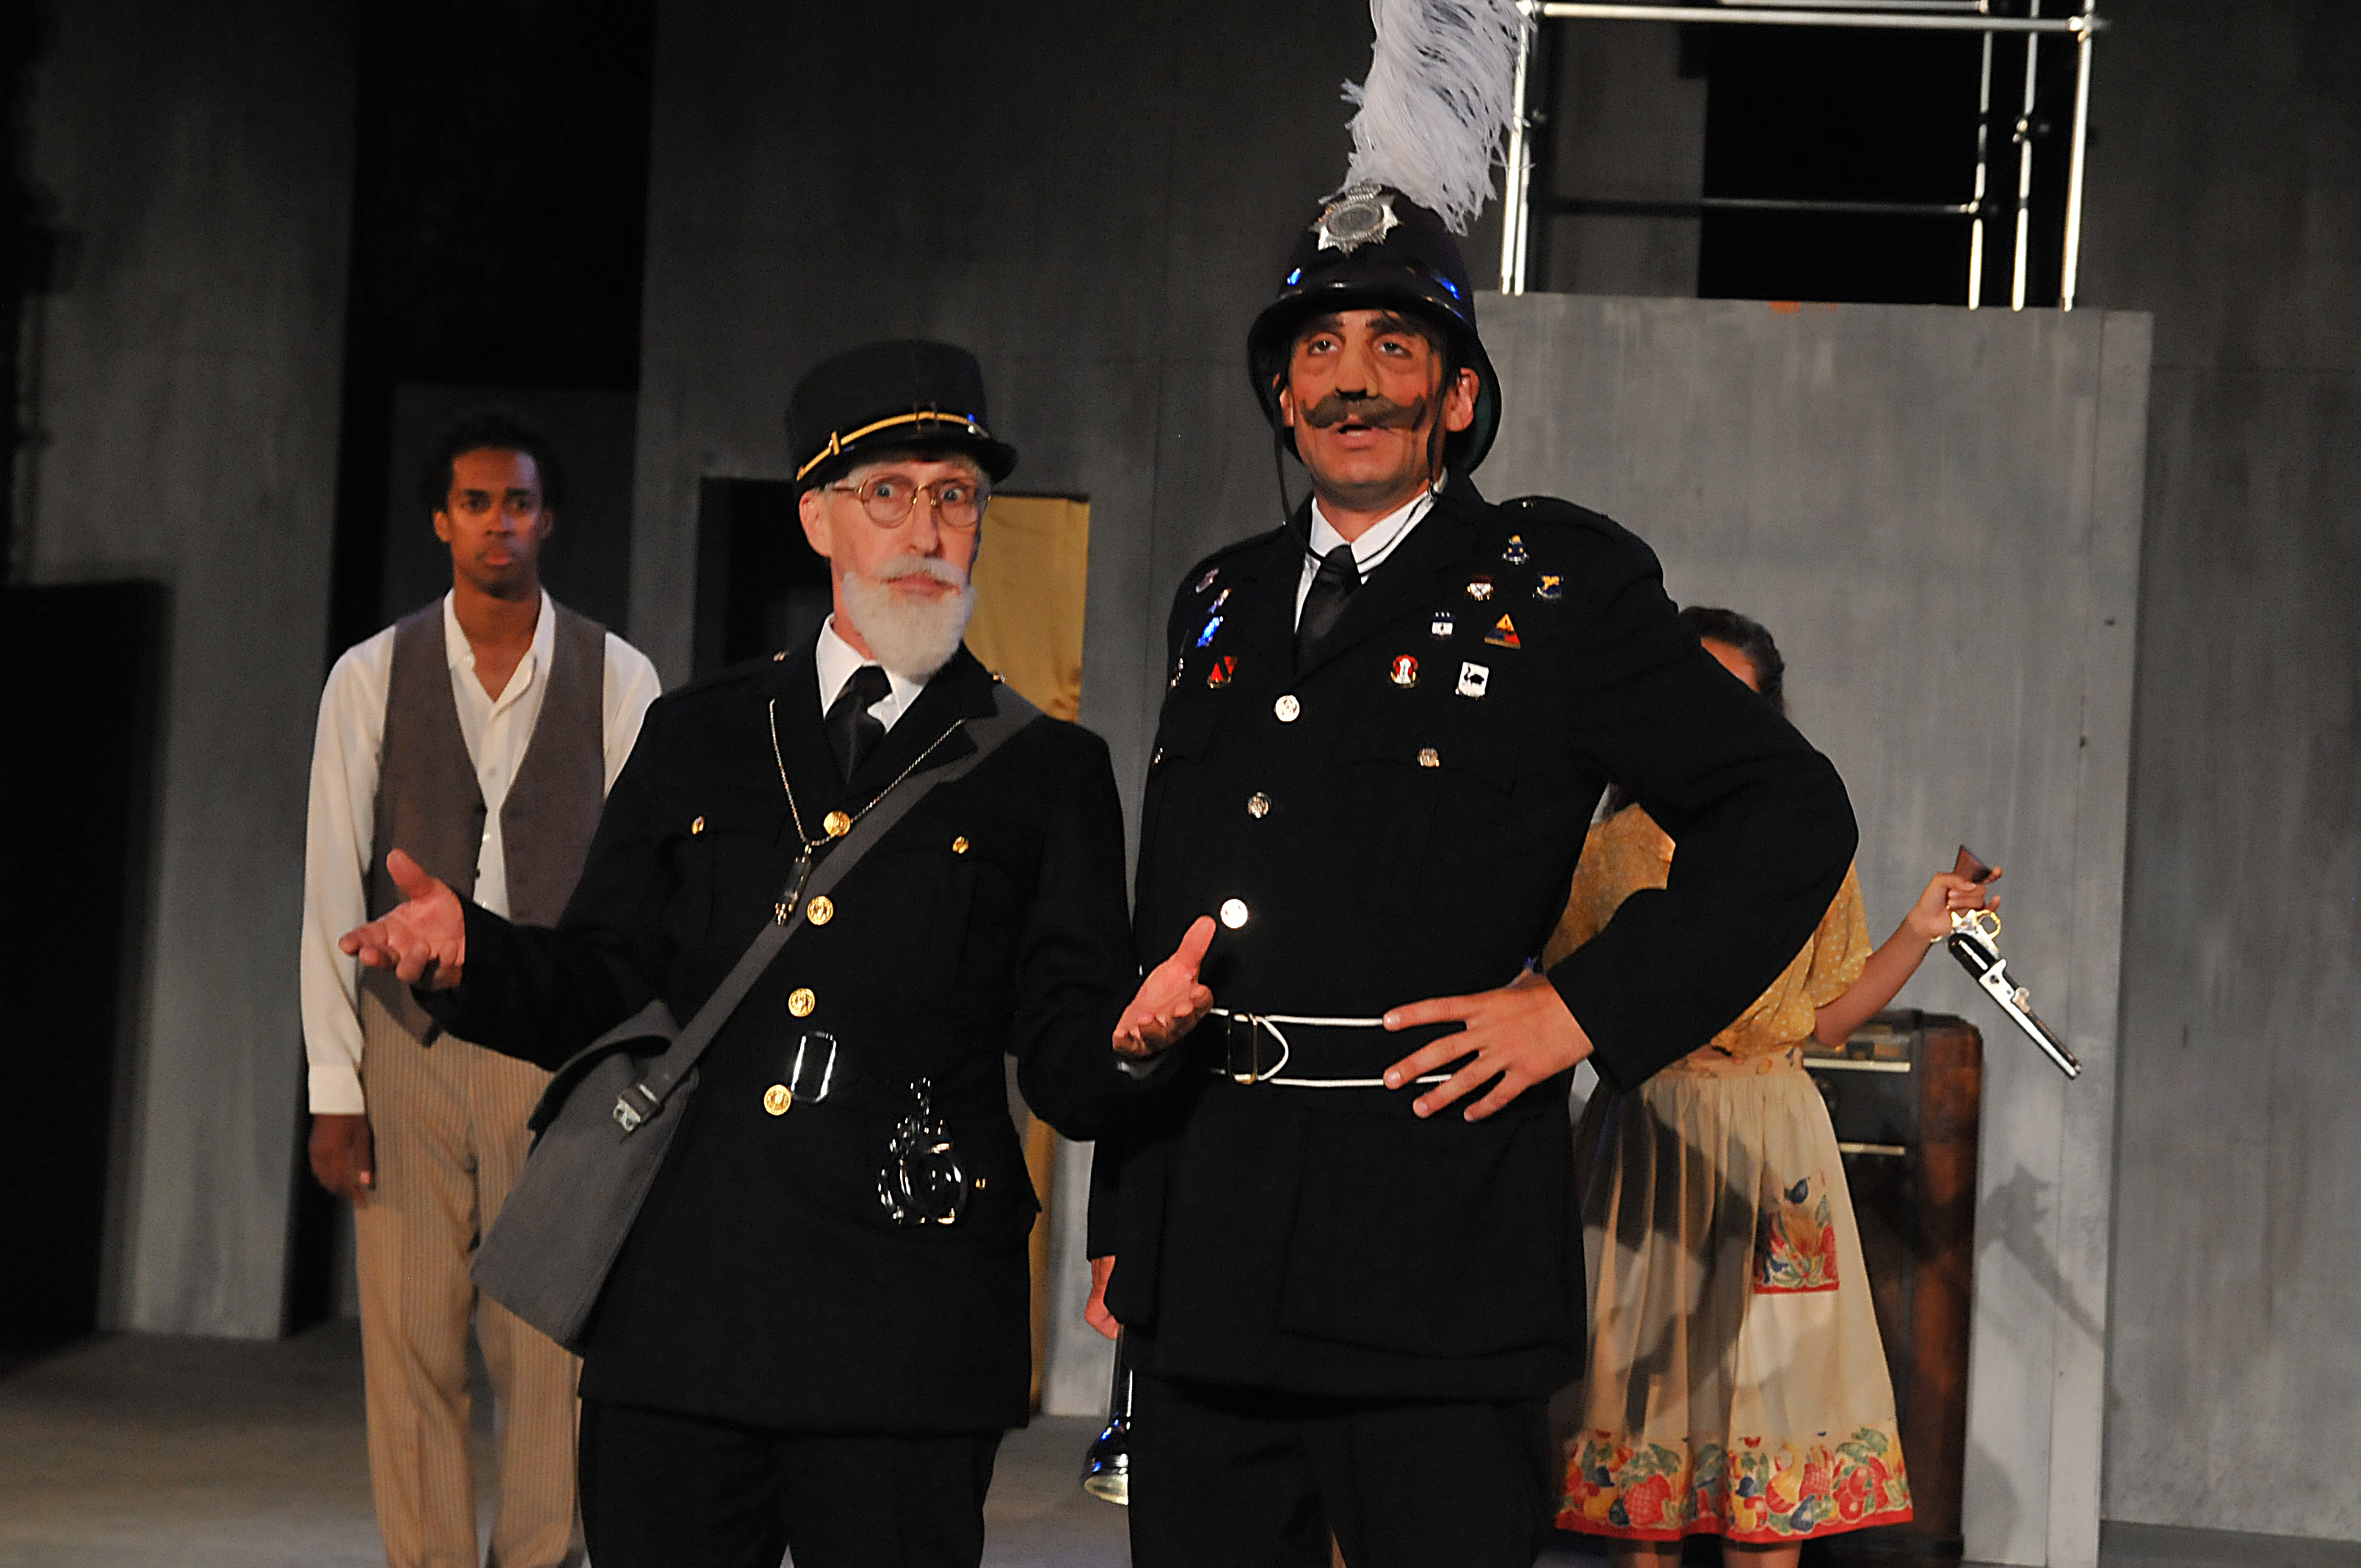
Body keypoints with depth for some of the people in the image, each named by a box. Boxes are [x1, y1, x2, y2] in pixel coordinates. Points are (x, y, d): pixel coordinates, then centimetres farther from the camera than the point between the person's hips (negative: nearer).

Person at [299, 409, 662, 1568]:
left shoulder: (618, 680, 3)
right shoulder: (370, 678, 3)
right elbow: (332, 887, 2)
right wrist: (333, 1088, -3)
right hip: (407, 1041, 0)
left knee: (548, 1345, 0)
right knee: (411, 1343, 0)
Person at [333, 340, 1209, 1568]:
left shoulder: (1048, 772, 8)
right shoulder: (695, 738, 15)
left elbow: (1065, 1075, 2)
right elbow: (603, 995, 13)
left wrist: (1132, 1041, -21)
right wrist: (471, 952, -6)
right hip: (677, 1319, 2)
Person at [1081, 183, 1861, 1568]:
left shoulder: (1558, 587, 2)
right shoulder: (1222, 603, 17)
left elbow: (1793, 817, 1)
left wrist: (1590, 1007, -7)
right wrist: (1122, 1218, 18)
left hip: (1433, 1249, -5)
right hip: (1202, 1263, 5)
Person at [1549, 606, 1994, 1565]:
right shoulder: (1611, 848, 6)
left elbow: (1827, 1019, 9)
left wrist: (1920, 932, 2)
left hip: (1769, 1153, 0)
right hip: (1646, 1140, 0)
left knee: (1766, 1371, -5)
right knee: (1644, 1379, -2)